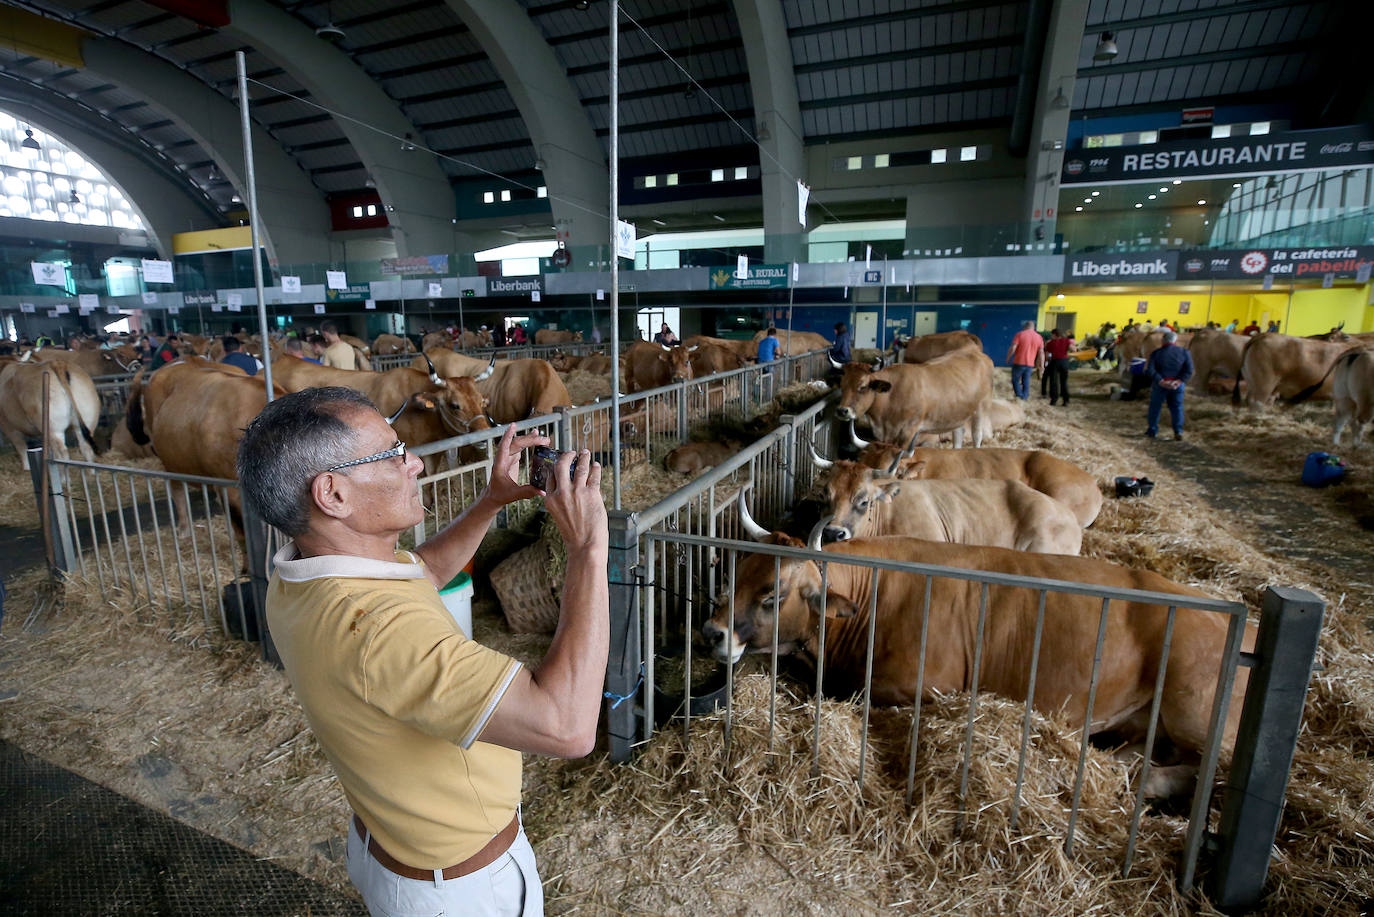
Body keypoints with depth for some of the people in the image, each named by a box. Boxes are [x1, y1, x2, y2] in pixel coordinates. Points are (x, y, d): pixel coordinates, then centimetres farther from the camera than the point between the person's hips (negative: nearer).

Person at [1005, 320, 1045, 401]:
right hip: (1030, 364, 4)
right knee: (1026, 382, 10)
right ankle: (1025, 398, 9)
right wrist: (1041, 366, 7)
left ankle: (1020, 397, -4)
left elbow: (1012, 348, -13)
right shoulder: (1039, 337, 7)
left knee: (1015, 380, 6)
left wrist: (1008, 358, 0)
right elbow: (1041, 353, 4)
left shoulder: (1020, 334, -5)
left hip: (1019, 362, -4)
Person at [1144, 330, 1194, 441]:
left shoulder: (1156, 353, 1)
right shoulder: (1184, 352, 3)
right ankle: (1178, 432, 8)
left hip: (1160, 385, -1)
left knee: (1155, 406, 12)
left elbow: (1149, 370, -12)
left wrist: (1161, 381, -15)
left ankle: (1152, 430, 19)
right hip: (1177, 386, 1)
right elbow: (1189, 370, -8)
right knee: (1177, 407, 11)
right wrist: (1179, 381, -13)